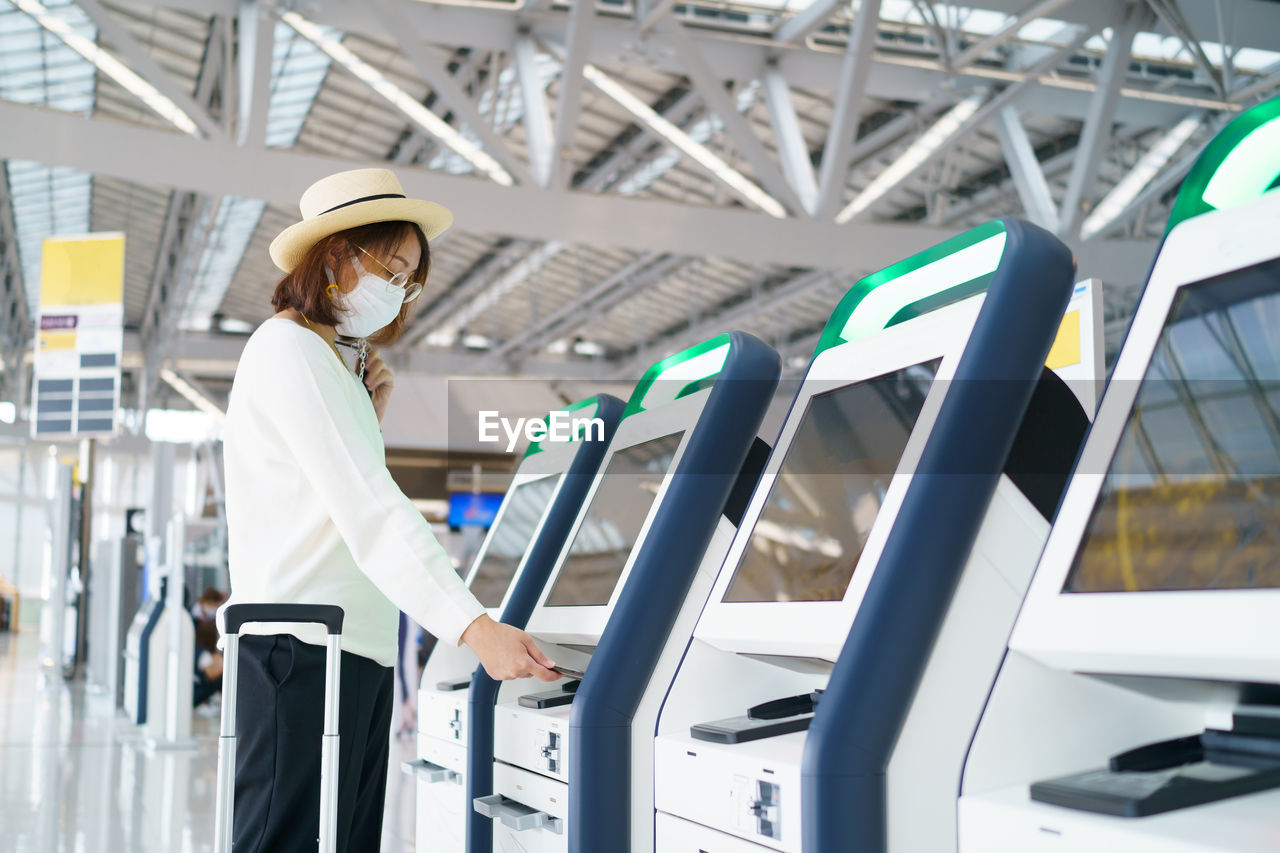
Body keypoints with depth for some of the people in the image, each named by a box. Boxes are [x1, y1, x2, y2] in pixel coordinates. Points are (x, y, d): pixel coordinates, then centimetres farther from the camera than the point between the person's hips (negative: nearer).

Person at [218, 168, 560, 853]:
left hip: (360, 647, 10)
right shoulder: (289, 349, -10)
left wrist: (369, 417, 10)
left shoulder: (332, 359, 22)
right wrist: (475, 628, -28)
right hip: (304, 645, -10)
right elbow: (369, 512, -22)